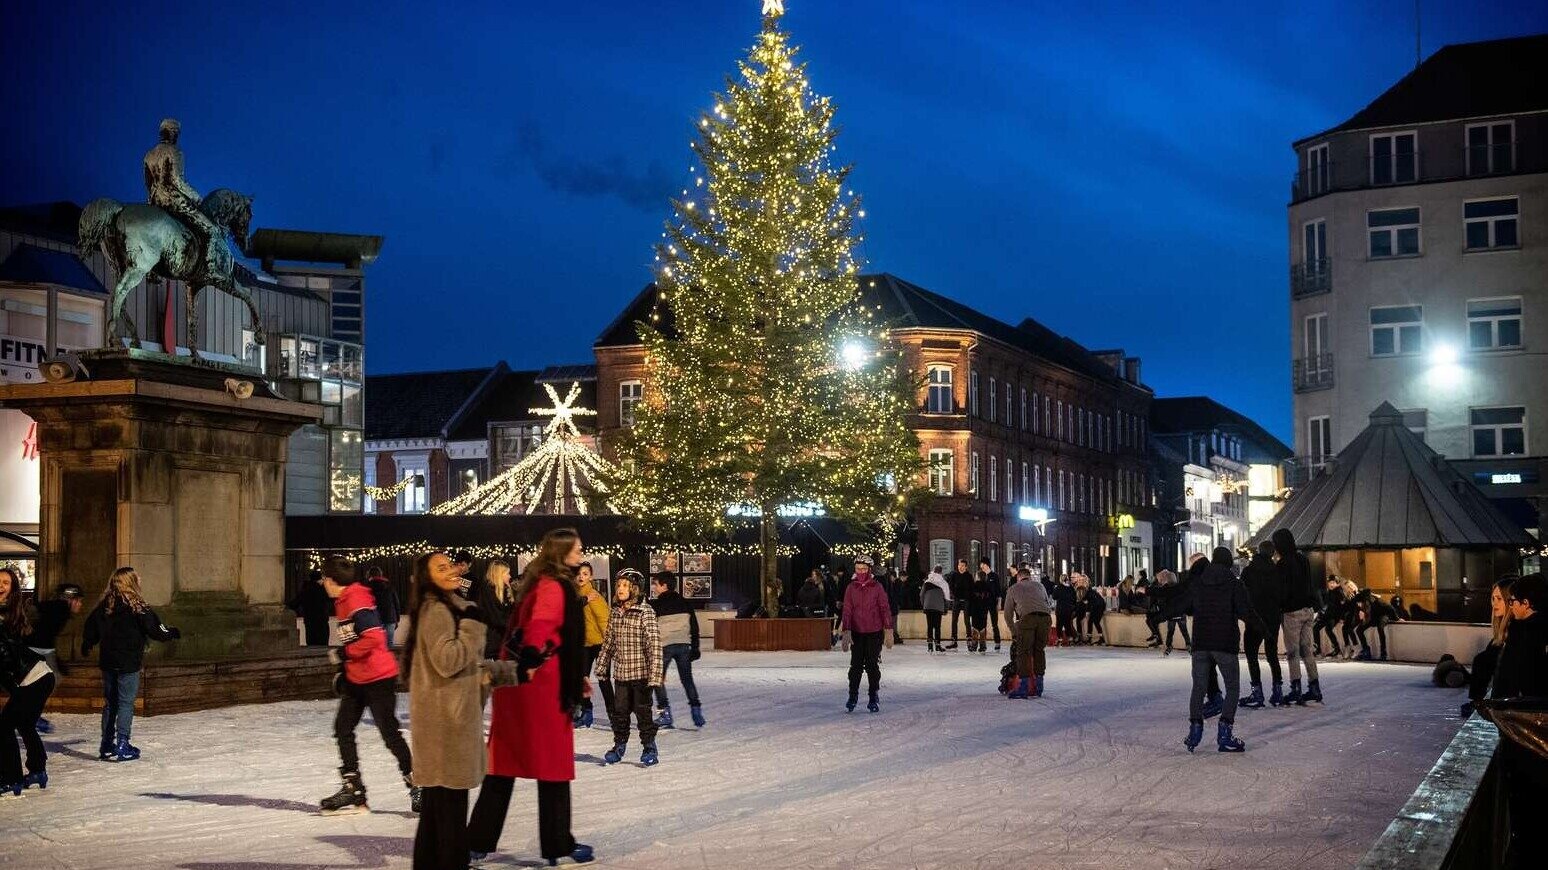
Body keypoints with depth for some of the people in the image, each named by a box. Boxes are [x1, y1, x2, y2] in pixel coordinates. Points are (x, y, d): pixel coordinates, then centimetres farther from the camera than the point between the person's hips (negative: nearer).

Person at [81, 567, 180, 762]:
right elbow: (155, 629, -11)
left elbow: (91, 629, 14)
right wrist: (173, 634, 8)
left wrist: (86, 646, 33)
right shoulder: (137, 607, -14)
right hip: (129, 663, -6)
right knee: (126, 703, 0)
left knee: (109, 702, 14)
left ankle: (107, 745, 18)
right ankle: (122, 746, -2)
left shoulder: (104, 606, 3)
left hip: (107, 662, 6)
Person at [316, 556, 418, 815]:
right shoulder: (342, 602, 12)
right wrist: (344, 671, 20)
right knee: (343, 728, 7)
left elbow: (373, 637, -28)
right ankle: (353, 789, 13)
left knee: (389, 732, -4)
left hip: (378, 677, -10)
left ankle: (415, 782, 7)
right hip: (356, 679, 10)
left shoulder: (357, 601, -19)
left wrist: (345, 652, -17)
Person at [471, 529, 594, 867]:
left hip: (516, 683, 9)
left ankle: (479, 842, 13)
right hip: (542, 685, -9)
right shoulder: (554, 587, -13)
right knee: (553, 765, 3)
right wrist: (532, 664, -19)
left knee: (505, 763, 11)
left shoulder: (539, 583, 16)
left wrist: (575, 676, 23)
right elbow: (539, 628, -31)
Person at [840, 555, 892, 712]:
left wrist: (888, 631, -7)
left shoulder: (877, 587, -2)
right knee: (856, 665, 3)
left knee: (872, 666, 2)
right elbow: (847, 611, -1)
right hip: (856, 634, 1)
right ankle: (853, 696, 15)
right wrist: (846, 632, -11)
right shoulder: (851, 588, 2)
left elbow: (885, 609, -2)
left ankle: (874, 698, 12)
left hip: (874, 633, -1)